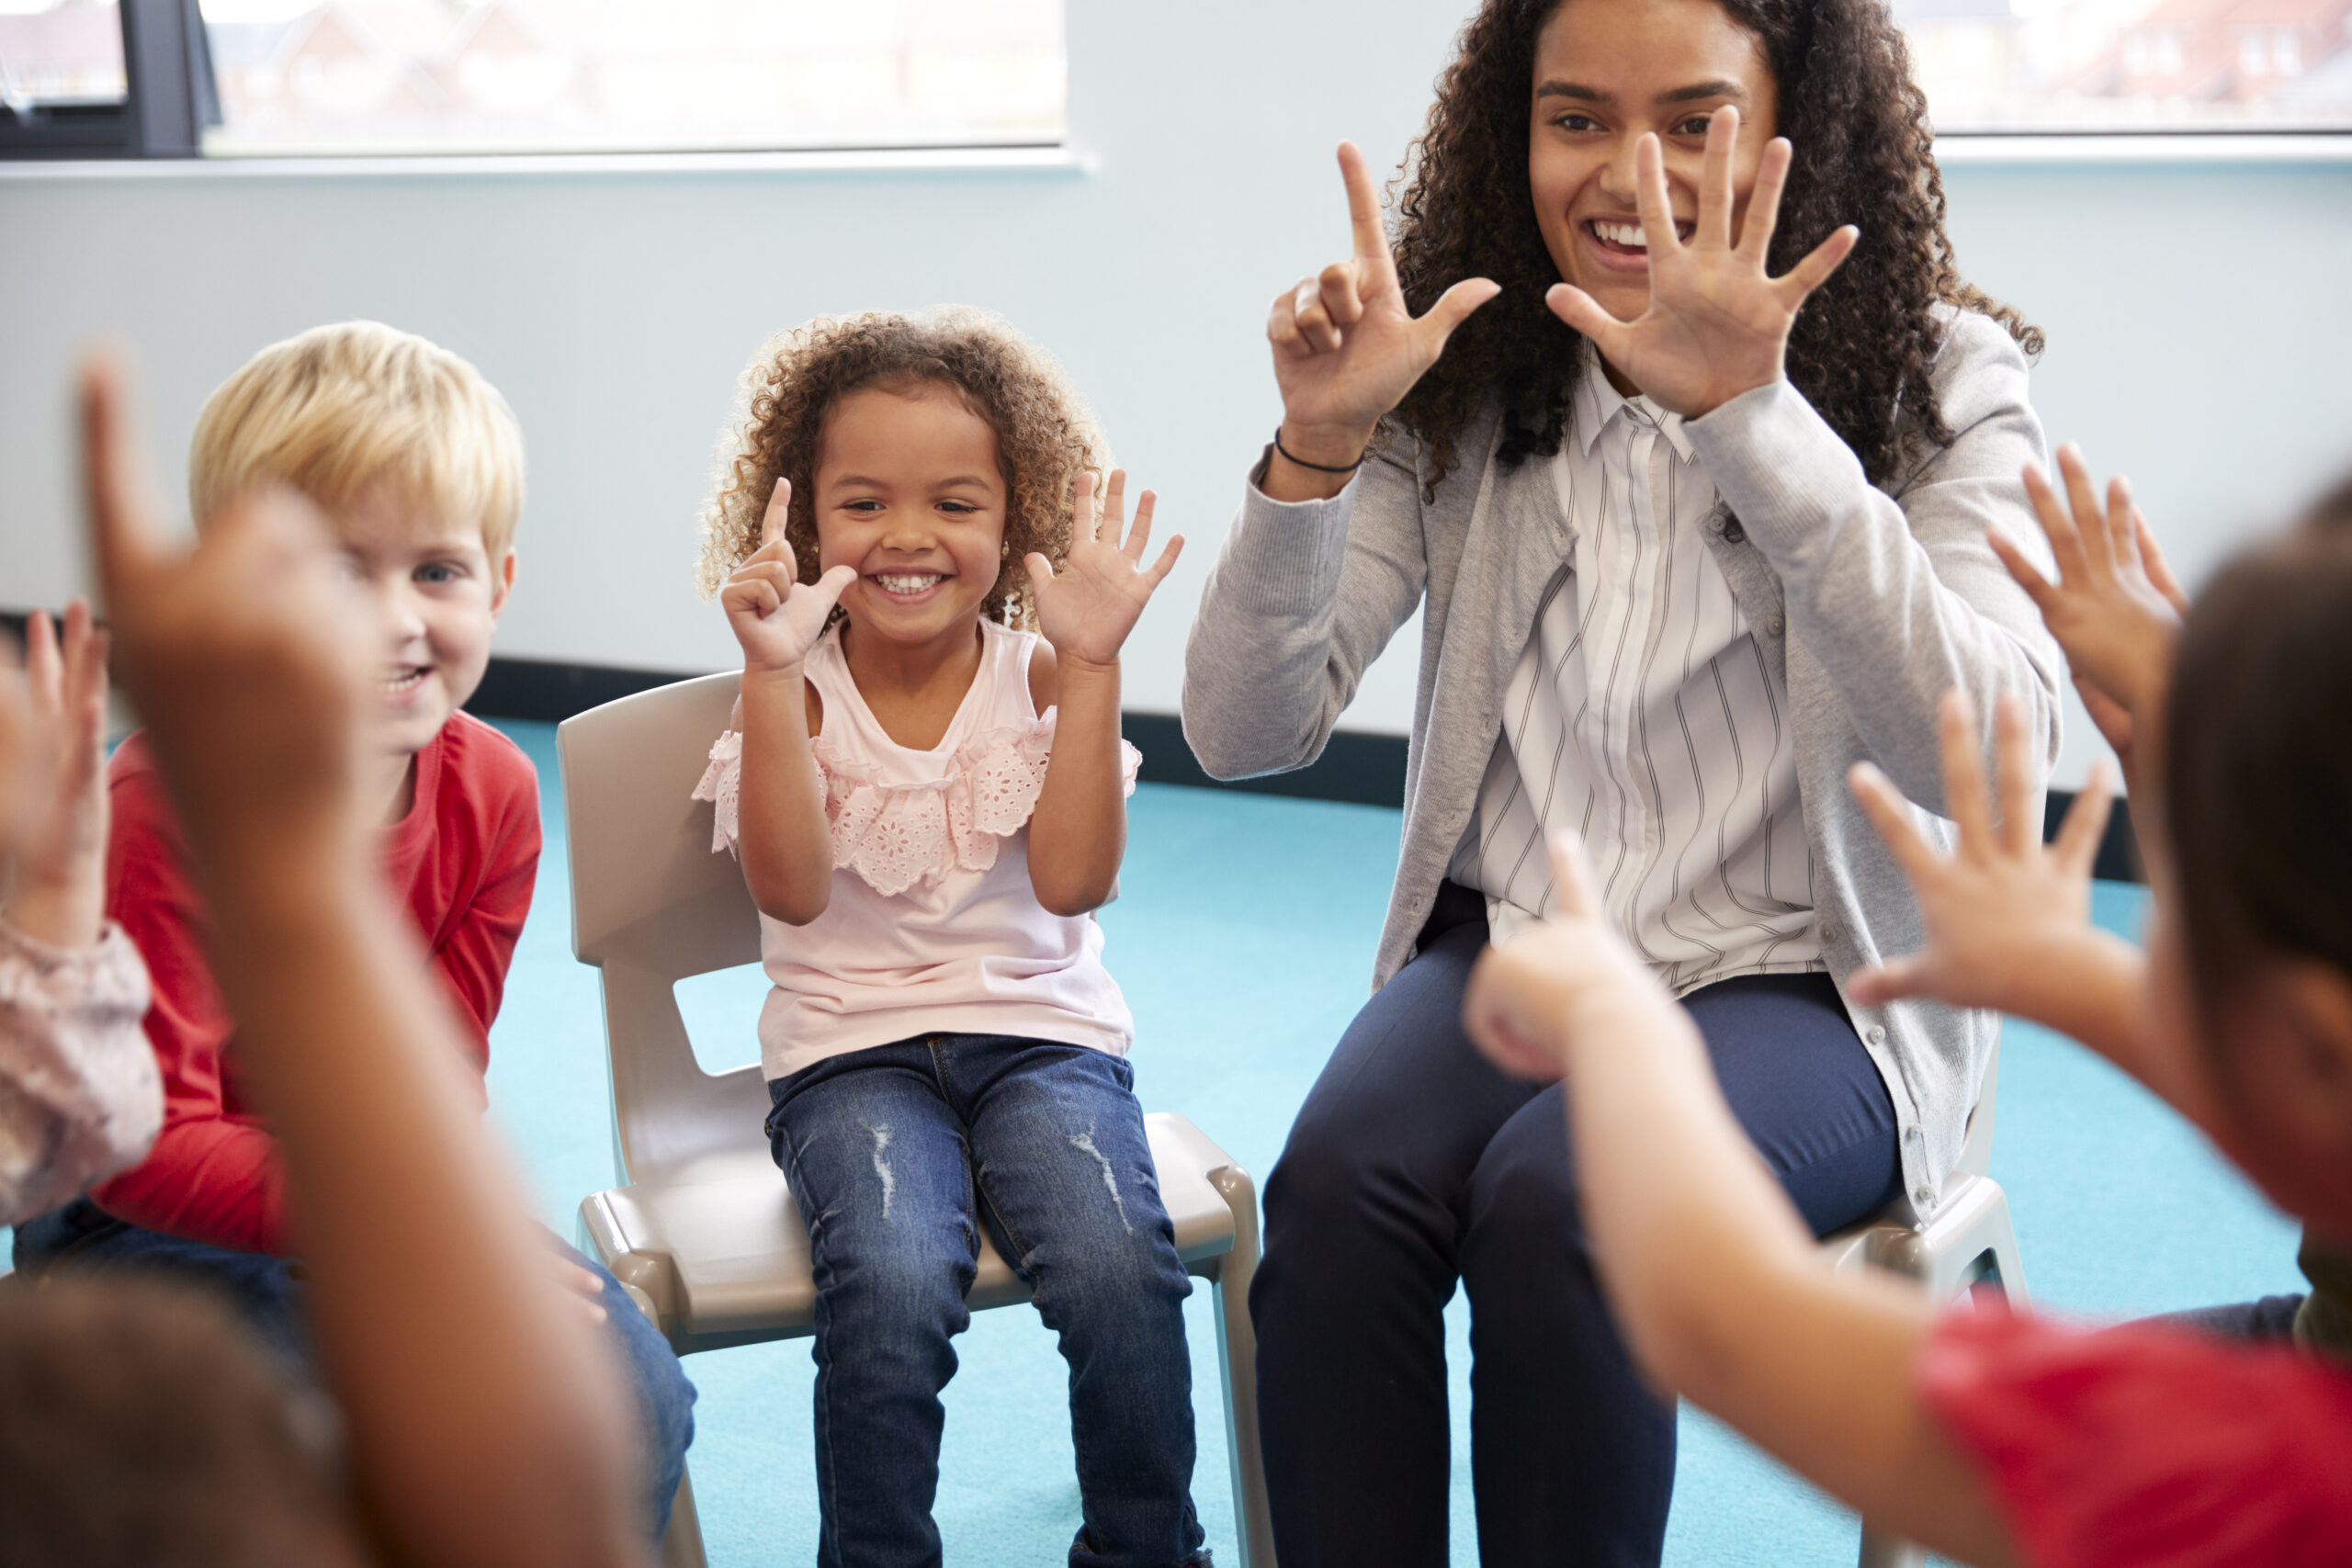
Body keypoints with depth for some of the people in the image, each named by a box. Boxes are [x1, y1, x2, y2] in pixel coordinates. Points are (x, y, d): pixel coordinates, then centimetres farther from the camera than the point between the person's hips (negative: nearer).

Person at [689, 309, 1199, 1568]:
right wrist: (773, 670, -21)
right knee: (892, 1290, -31)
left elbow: (1072, 880, -12)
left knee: (1119, 1270, -28)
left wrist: (1091, 663, -17)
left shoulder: (1036, 673, 2)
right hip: (851, 1051, -1)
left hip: (1041, 1030, 1)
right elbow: (793, 889, -15)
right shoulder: (797, 690, 2)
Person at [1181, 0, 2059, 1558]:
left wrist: (1749, 418, -31)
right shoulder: (1464, 389, 2)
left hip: (1800, 983, -2)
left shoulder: (1939, 385, -5)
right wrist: (1321, 443, -20)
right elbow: (1247, 733, -4)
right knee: (1335, 1183, -28)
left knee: (1555, 1199, -31)